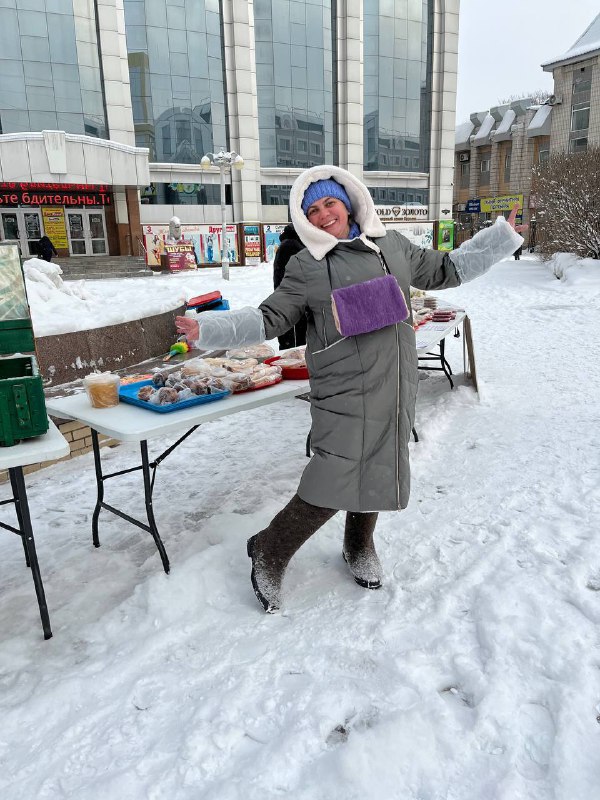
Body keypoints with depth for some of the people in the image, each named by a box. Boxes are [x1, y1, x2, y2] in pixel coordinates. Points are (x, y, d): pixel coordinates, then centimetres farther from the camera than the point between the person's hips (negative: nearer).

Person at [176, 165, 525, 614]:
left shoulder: (393, 246, 11)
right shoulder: (306, 267, -2)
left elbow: (445, 270, 23)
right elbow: (268, 320, -1)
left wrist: (503, 239, 25)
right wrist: (208, 330, -12)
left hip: (397, 390, 5)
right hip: (345, 395, -5)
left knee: (377, 473, 16)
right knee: (333, 484, -10)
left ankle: (360, 547, 44)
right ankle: (268, 553, 14)